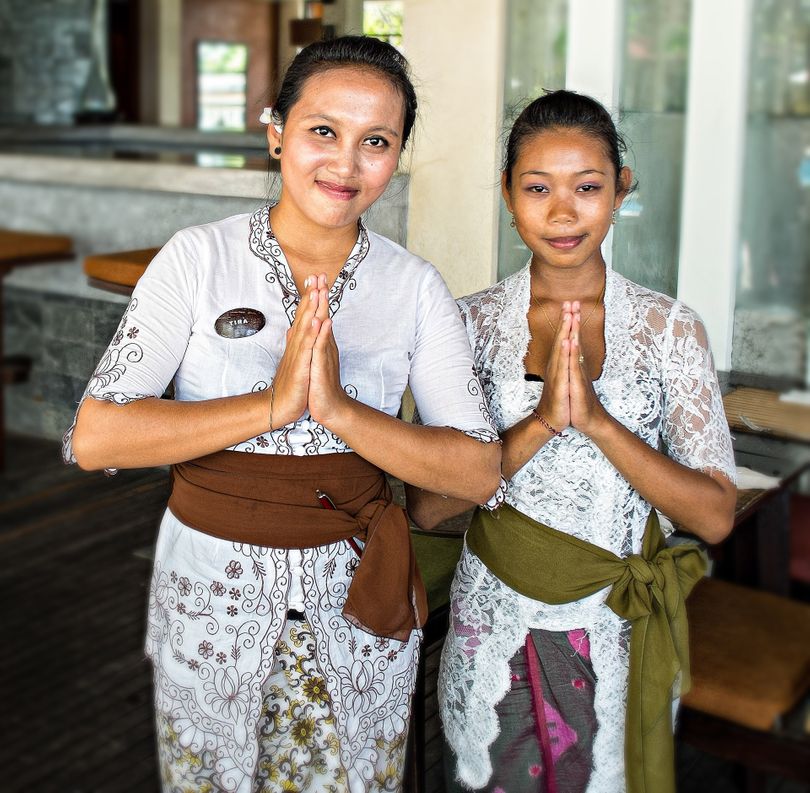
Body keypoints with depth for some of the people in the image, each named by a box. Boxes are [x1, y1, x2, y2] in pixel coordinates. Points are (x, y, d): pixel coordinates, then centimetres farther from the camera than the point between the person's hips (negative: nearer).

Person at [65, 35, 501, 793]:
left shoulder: (415, 287, -5)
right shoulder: (197, 258, -10)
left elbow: (480, 471, -11)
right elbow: (95, 437, -18)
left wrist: (340, 411, -25)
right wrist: (273, 405, -27)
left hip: (354, 599, 1)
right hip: (212, 592, -1)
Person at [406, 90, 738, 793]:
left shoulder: (671, 327, -7)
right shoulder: (472, 323, -6)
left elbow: (714, 516, -11)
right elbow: (426, 506, -11)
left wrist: (596, 420, -25)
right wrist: (540, 424, -25)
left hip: (619, 632, 0)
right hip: (495, 628, 1)